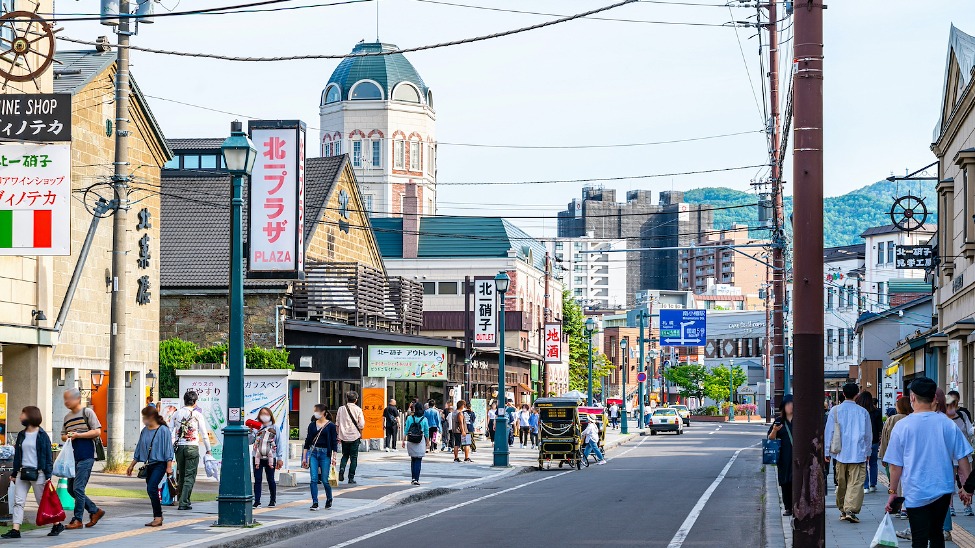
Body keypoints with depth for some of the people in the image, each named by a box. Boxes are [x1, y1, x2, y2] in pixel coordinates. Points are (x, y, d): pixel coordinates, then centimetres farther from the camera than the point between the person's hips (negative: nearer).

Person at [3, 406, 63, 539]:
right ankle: (15, 530, -5)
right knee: (18, 501, -3)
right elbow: (17, 455, 16)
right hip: (22, 473, 6)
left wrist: (48, 475, -11)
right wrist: (14, 473, 13)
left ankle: (57, 524, 17)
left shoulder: (42, 435, -6)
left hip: (37, 473, -6)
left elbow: (48, 456, -6)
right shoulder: (21, 435, 11)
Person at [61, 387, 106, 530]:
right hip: (72, 458, 8)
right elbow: (63, 436, 23)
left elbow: (97, 432, -10)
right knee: (71, 488, 8)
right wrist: (67, 437, -1)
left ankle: (77, 520, -4)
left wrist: (78, 435, -14)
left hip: (85, 457, -8)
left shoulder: (87, 412, -4)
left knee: (78, 488, -11)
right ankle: (95, 511, 20)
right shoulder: (67, 417, 17)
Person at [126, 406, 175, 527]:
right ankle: (157, 518, 14)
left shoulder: (163, 430, -9)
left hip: (160, 464, -7)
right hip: (149, 465, 7)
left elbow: (168, 449, -9)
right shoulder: (144, 431, 10)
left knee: (152, 488, -19)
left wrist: (169, 466, -13)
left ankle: (158, 516, -12)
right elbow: (139, 449, 18)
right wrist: (132, 465, 20)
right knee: (150, 490, 7)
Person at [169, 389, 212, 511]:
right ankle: (184, 503, -11)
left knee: (181, 476, 15)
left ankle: (182, 502, 20)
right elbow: (204, 434, -2)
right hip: (192, 447, -4)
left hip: (179, 447, 4)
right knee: (190, 477, -3)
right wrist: (208, 450, 6)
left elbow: (170, 433, 5)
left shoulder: (176, 414, 7)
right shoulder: (197, 414, -3)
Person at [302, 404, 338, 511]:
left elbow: (334, 442, -1)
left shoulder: (330, 425, -2)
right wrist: (304, 457, 9)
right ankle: (315, 503, -4)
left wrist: (333, 457, -8)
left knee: (324, 480, -1)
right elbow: (308, 441, 11)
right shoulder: (312, 425, 8)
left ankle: (329, 499, 24)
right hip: (313, 452, 3)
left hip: (325, 453, -3)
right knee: (314, 479, -7)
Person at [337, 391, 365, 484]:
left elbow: (337, 424, 6)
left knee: (345, 455, 18)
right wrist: (361, 434, 8)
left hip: (344, 436, 2)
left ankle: (341, 469, -9)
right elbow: (361, 424, -8)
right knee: (353, 457, 5)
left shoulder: (341, 409, 2)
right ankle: (351, 478, 4)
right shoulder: (358, 409, -6)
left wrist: (338, 435, 14)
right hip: (355, 436, -2)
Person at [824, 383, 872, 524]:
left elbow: (828, 432, 2)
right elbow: (868, 434, 9)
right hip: (858, 454, -2)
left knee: (841, 483, 13)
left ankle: (843, 510, 22)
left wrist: (827, 451, 11)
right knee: (855, 483, -5)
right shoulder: (863, 412, -1)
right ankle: (850, 510, -19)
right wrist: (867, 452, 22)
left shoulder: (835, 411, -1)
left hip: (840, 453, 2)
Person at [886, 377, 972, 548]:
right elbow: (962, 458, 0)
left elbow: (896, 465, -6)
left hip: (916, 494, -3)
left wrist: (893, 492, 4)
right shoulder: (947, 424, -3)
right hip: (943, 491, 3)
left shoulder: (902, 426, -9)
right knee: (936, 533, 20)